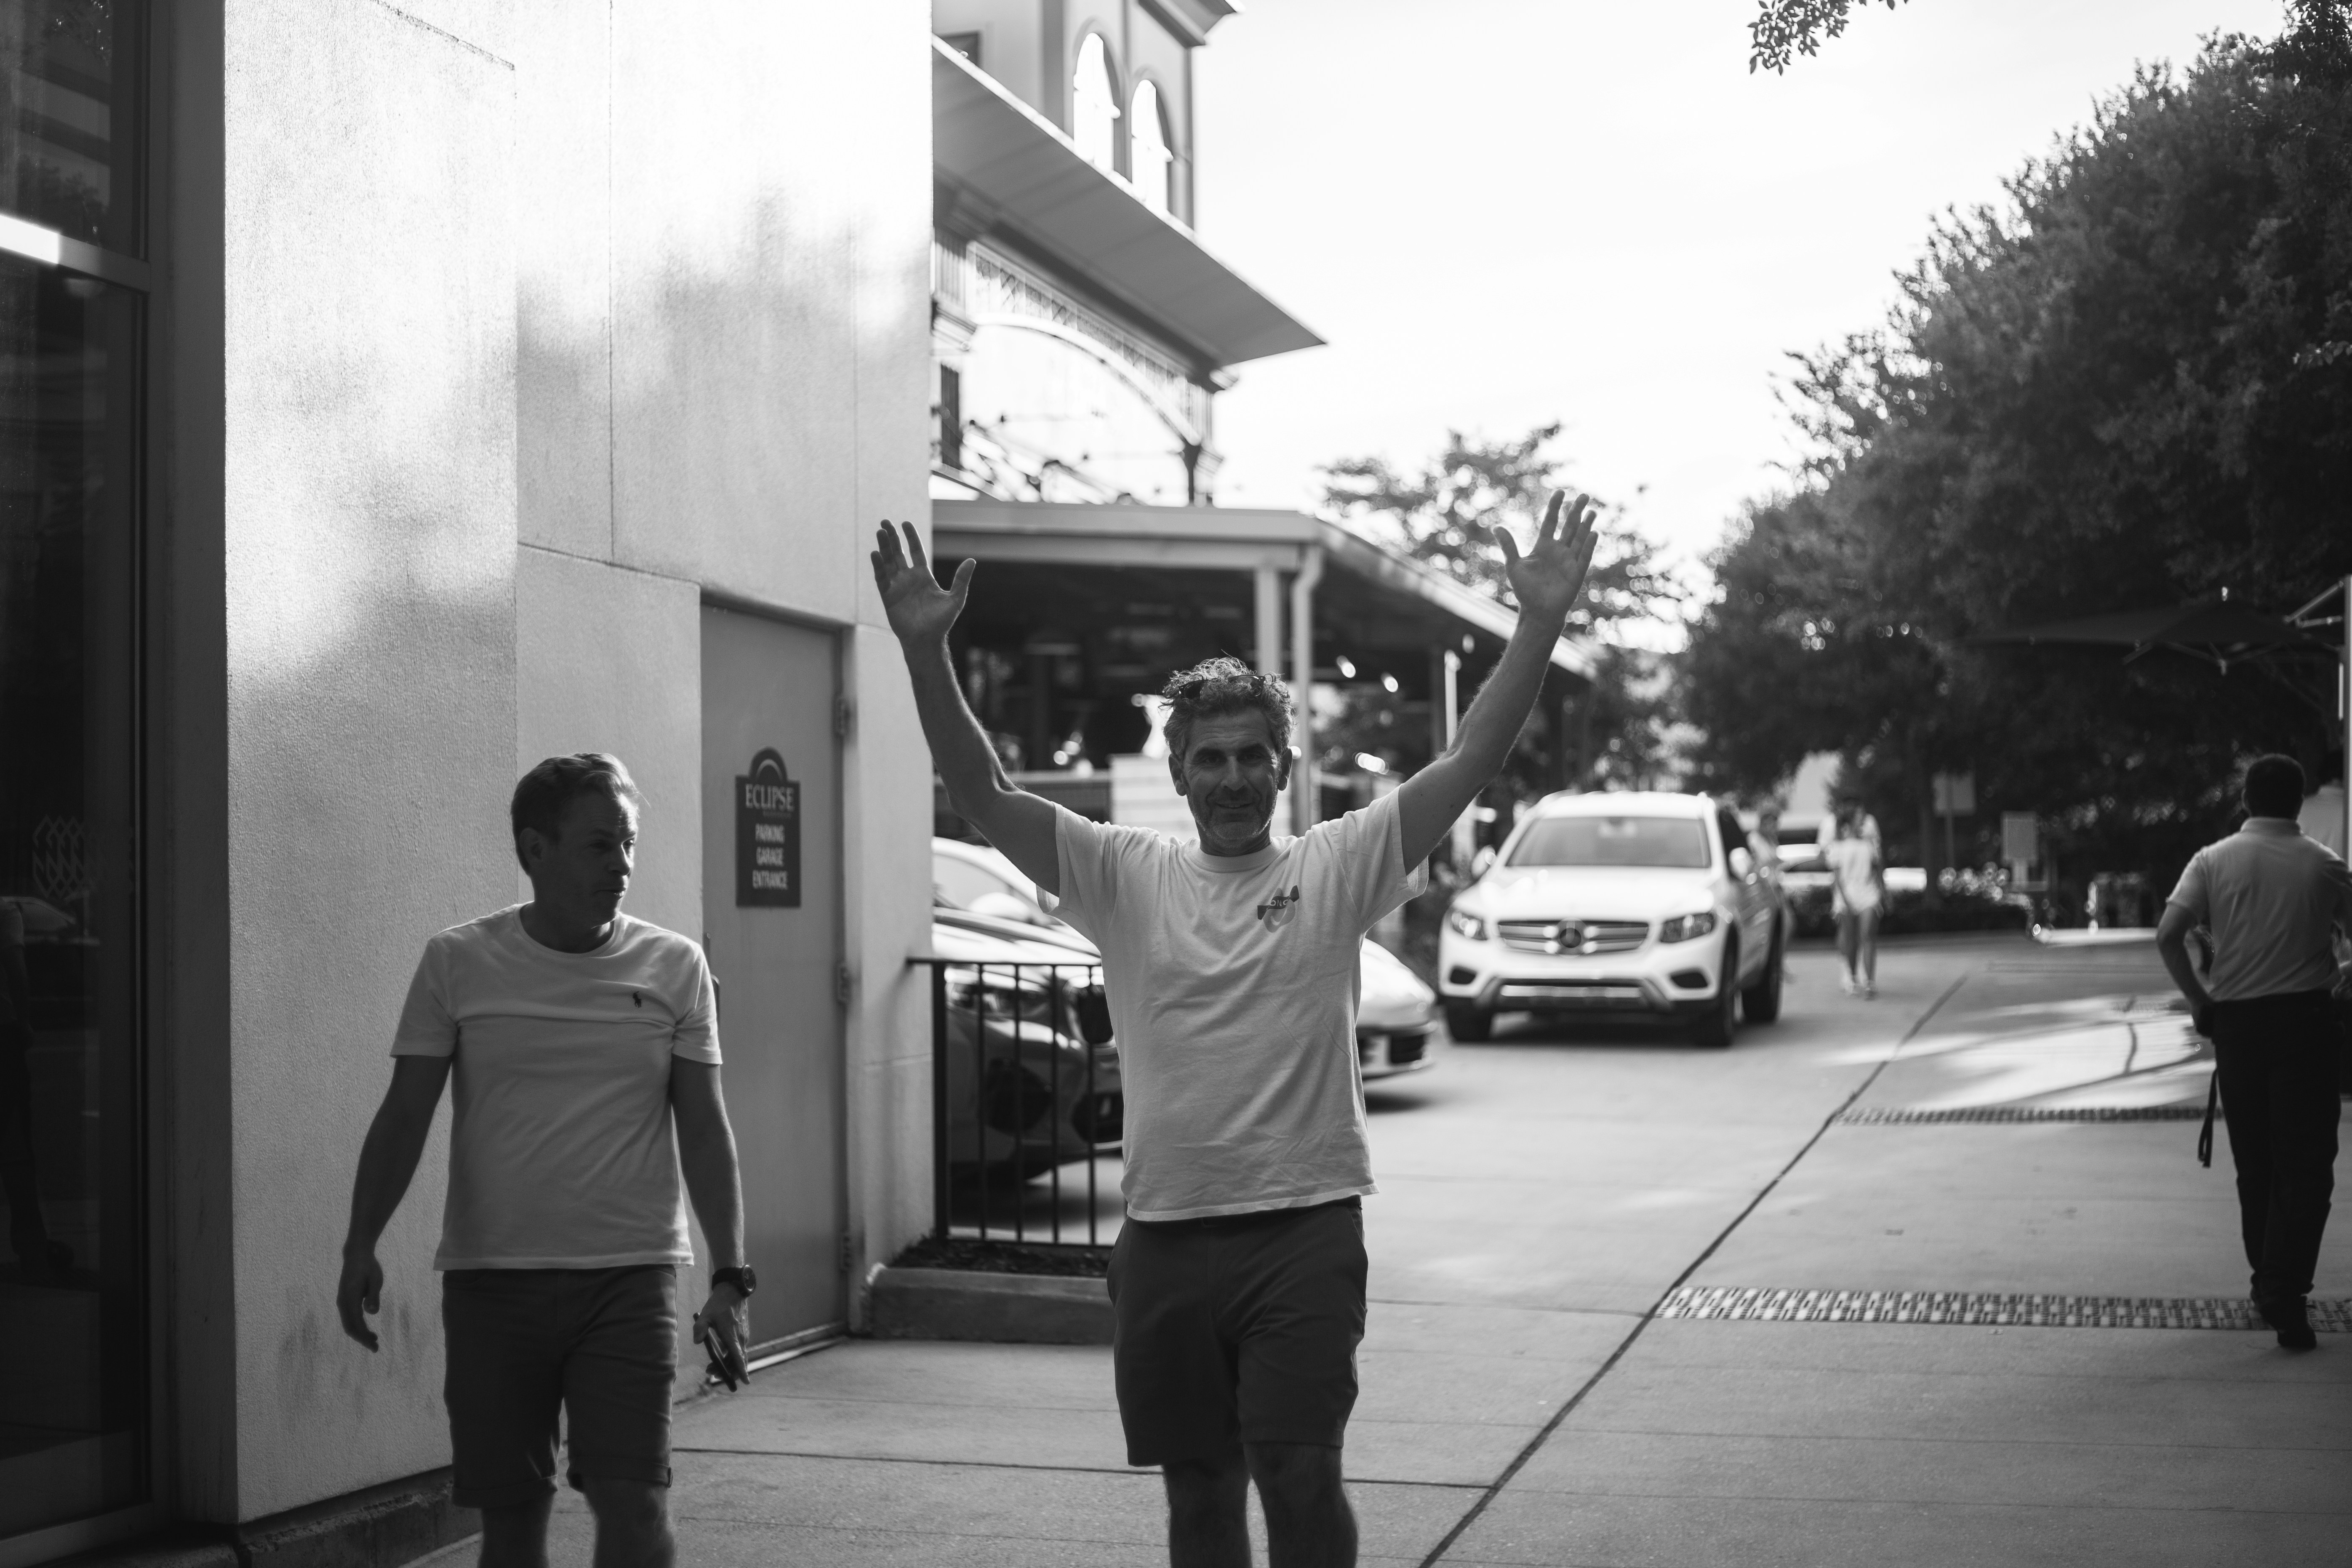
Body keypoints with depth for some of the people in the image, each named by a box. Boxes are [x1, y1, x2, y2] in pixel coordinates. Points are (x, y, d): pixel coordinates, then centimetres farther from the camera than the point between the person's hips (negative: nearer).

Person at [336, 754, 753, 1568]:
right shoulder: (457, 963, 2)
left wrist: (730, 1278, -3)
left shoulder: (674, 967, 3)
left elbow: (704, 1130, 4)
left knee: (632, 1503, -9)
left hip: (630, 1277, 0)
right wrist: (361, 1245, -9)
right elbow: (405, 1116, 3)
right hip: (490, 1279, 1)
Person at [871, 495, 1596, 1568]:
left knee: (1300, 1477, -6)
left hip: (1305, 1227, -2)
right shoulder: (1126, 877, 5)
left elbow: (1467, 767, -8)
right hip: (1166, 1234, 2)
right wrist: (925, 650, -16)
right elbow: (983, 795, -4)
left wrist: (1539, 626, -18)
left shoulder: (1337, 866, 1)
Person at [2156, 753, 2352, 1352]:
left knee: (2254, 1161, 15)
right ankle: (2286, 1298, -13)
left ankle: (2268, 1283, 25)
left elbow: (2167, 935, -9)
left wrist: (2199, 1000, 1)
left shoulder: (2213, 861, 0)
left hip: (2235, 1018, 2)